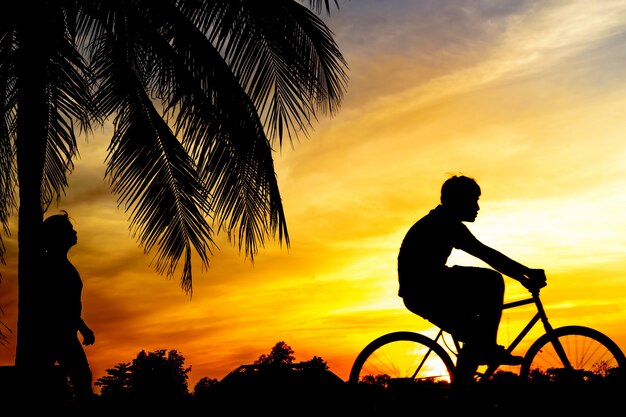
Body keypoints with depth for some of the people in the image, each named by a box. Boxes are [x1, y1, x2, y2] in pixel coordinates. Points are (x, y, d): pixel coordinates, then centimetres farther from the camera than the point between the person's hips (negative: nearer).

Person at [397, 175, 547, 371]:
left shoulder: (439, 223, 20)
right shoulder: (445, 224, -12)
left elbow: (485, 255, 21)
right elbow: (486, 254, -21)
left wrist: (522, 275, 16)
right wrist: (527, 272, -20)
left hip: (418, 293, 11)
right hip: (425, 291, -11)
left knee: (474, 333, 18)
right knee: (492, 281, -16)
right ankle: (487, 348, -11)